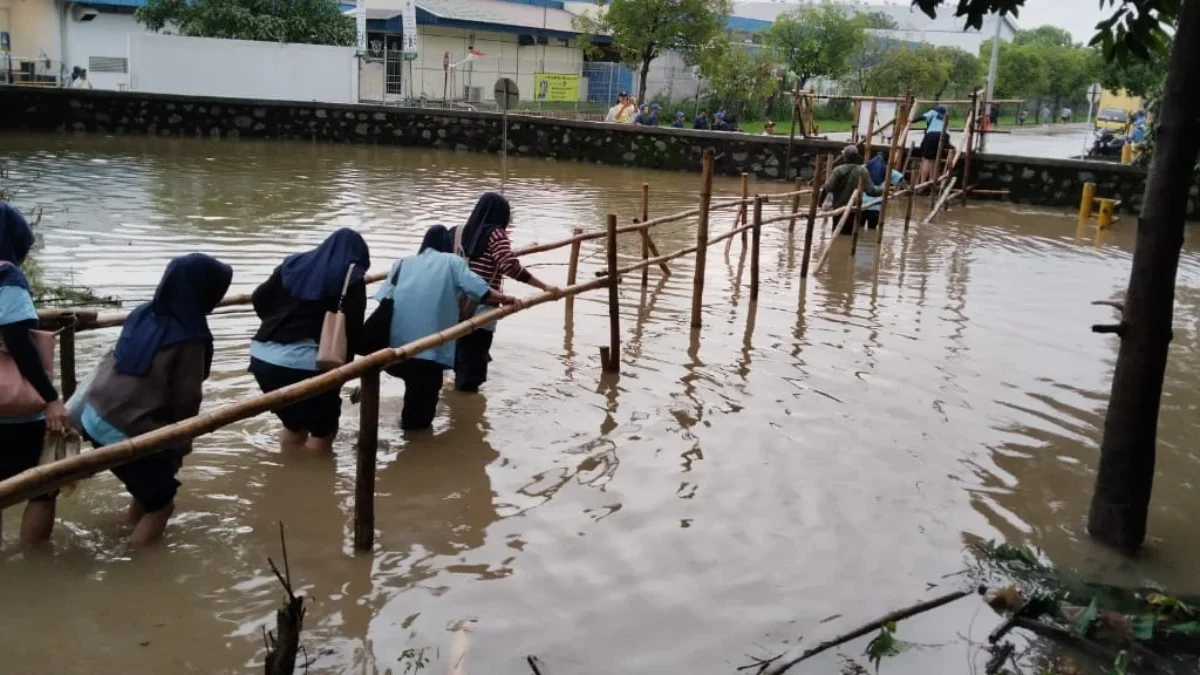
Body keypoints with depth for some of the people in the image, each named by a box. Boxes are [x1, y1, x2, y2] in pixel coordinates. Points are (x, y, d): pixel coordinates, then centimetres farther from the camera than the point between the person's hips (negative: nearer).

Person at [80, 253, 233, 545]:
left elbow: (111, 364, 10)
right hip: (130, 435, -7)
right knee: (160, 502, 11)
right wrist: (180, 447, 5)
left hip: (95, 418, 7)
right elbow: (185, 401, -10)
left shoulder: (142, 314, 1)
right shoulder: (189, 339, -17)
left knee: (149, 488, 27)